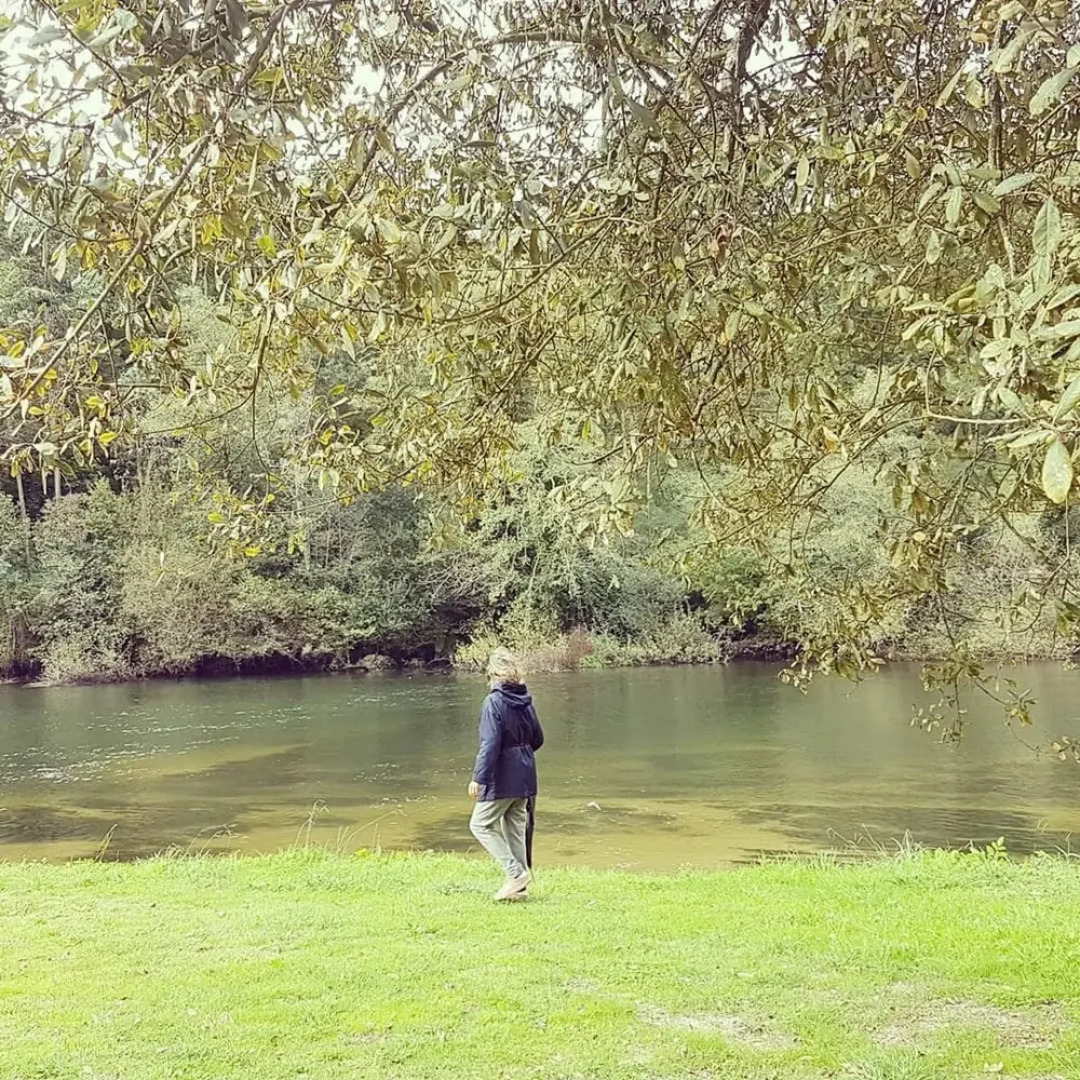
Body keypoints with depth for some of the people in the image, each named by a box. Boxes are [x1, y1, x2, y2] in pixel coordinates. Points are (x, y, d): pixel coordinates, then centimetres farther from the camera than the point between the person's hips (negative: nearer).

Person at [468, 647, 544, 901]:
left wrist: (478, 777, -19)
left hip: (502, 777, -7)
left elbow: (489, 744, -22)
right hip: (525, 776, 8)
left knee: (481, 825, 5)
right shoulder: (526, 701, 6)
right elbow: (537, 739, 14)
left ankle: (516, 873, -5)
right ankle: (520, 886, 17)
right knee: (516, 828, 14)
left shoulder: (494, 702, -16)